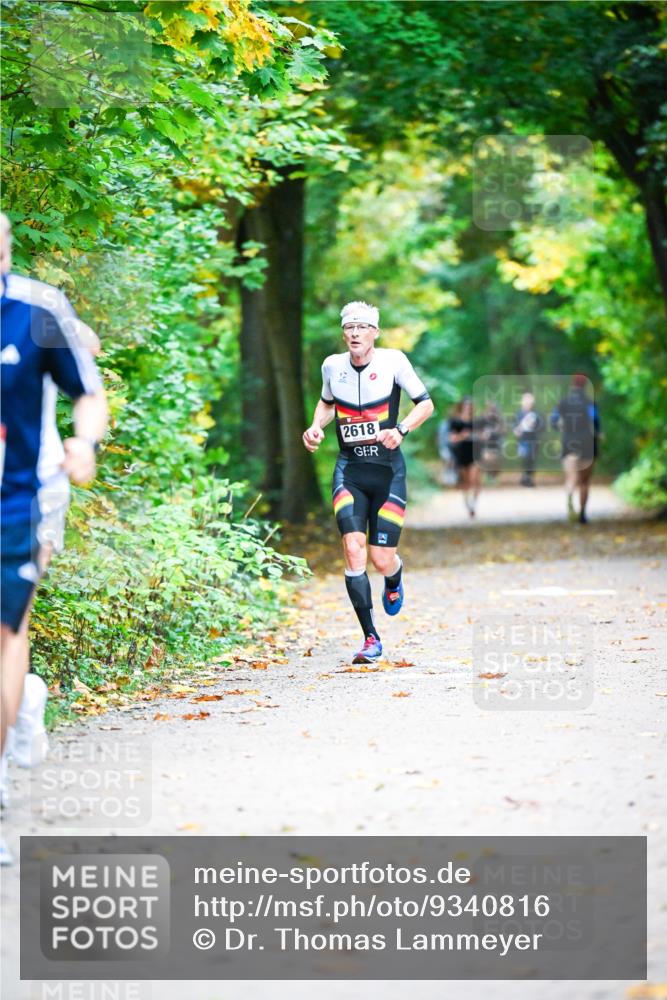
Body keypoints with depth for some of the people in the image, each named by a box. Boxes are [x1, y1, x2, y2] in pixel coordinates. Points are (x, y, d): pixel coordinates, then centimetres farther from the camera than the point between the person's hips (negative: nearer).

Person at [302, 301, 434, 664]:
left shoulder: (393, 361, -7)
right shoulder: (332, 366, 2)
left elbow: (425, 403, -1)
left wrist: (400, 430, -17)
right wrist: (316, 427, 2)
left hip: (388, 468, -2)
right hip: (349, 468, 2)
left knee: (382, 559, -4)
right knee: (353, 548, -17)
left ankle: (394, 583, 37)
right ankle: (371, 639, -9)